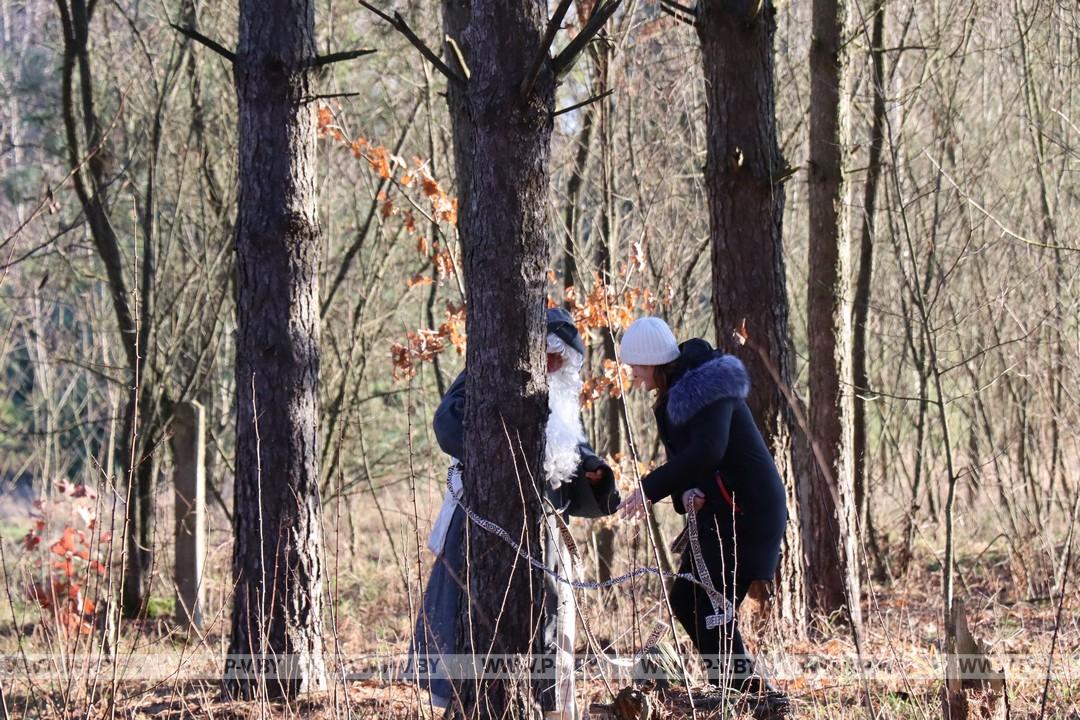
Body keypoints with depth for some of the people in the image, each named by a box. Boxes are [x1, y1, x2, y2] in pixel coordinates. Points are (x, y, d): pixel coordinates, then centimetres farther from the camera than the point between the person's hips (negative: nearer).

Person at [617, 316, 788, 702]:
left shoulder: (707, 387, -18)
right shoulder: (672, 398, 12)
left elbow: (707, 451, -30)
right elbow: (681, 456, 12)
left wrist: (651, 489, -27)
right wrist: (687, 492, -11)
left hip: (748, 508, -10)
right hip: (717, 511, 10)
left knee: (713, 602, -14)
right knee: (685, 601, 10)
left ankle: (736, 689, -12)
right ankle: (746, 685, 14)